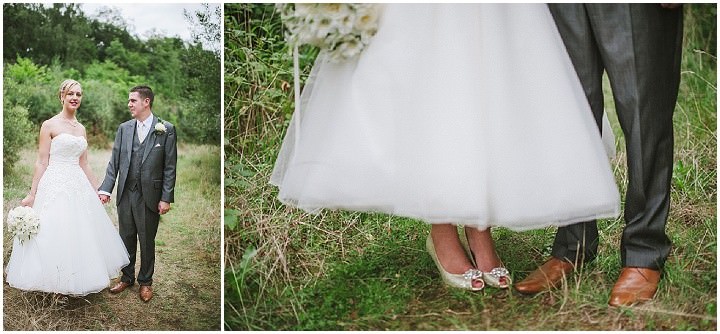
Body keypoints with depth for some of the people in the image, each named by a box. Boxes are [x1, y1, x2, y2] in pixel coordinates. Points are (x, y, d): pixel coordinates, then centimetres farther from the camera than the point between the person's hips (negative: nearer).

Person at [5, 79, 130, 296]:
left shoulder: (81, 129, 12)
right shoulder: (49, 125, -4)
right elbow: (41, 162, -7)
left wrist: (96, 190, 16)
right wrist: (32, 195, -9)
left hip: (79, 186, 6)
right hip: (55, 186, -6)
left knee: (80, 234, 10)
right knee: (55, 235, -1)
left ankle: (77, 282, 23)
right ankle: (55, 285, 13)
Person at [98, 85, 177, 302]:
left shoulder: (166, 130, -6)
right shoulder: (124, 129, 5)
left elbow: (169, 167, -7)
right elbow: (114, 162, 6)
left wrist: (166, 198, -10)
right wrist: (106, 189, -4)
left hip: (149, 196, -3)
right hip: (125, 194, 4)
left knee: (147, 241, 9)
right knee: (126, 239, 15)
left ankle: (145, 282, 26)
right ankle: (127, 278, 32)